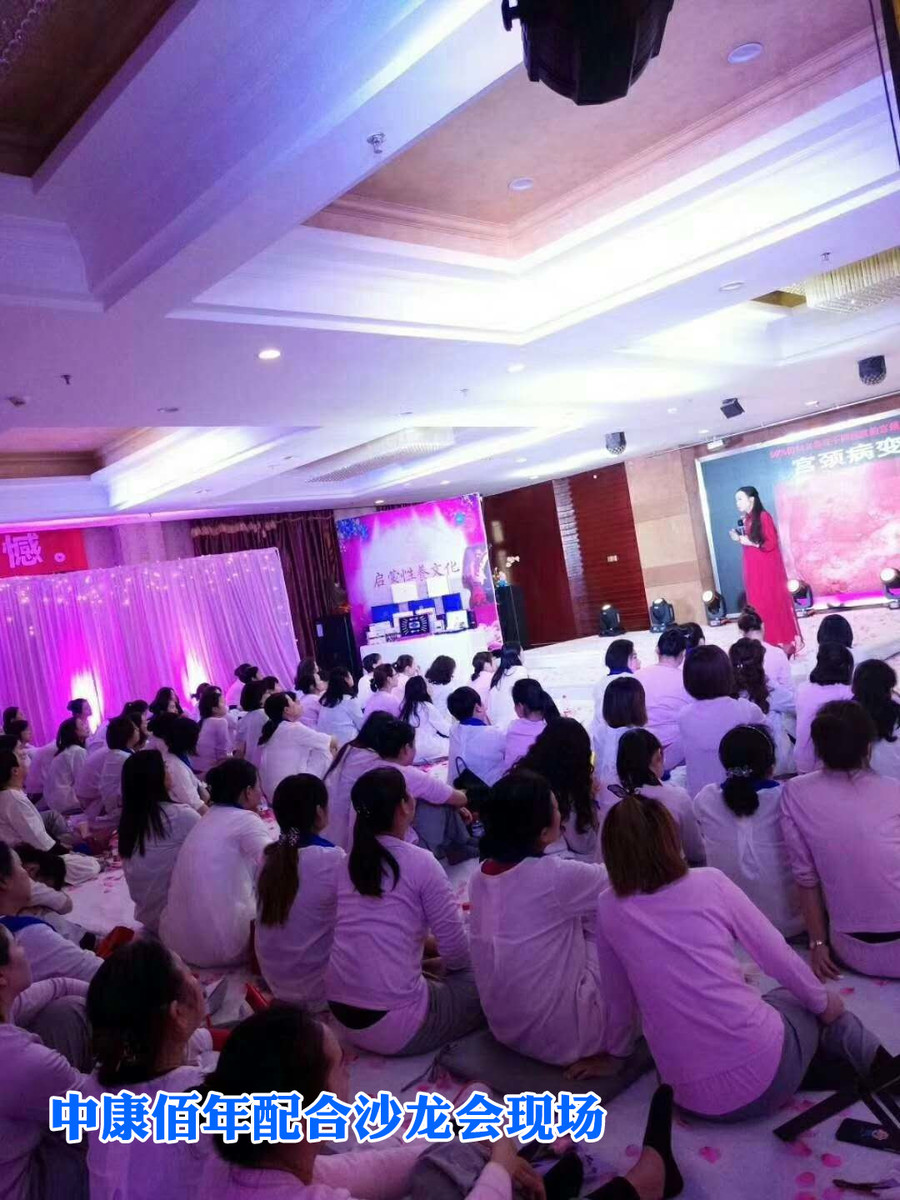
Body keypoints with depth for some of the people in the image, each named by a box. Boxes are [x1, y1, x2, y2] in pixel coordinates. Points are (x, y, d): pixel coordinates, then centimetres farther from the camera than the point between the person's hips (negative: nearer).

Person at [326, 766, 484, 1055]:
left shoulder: (345, 862, 5)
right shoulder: (420, 862, -13)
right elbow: (456, 953, -7)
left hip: (341, 1015, 7)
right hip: (396, 1026, -7)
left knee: (431, 975, 27)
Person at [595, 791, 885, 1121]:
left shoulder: (608, 908, 0)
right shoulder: (710, 882, -5)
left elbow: (618, 998, 10)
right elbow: (779, 957, 3)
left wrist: (618, 1052, 29)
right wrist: (823, 1001, 22)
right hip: (764, 1073, -2)